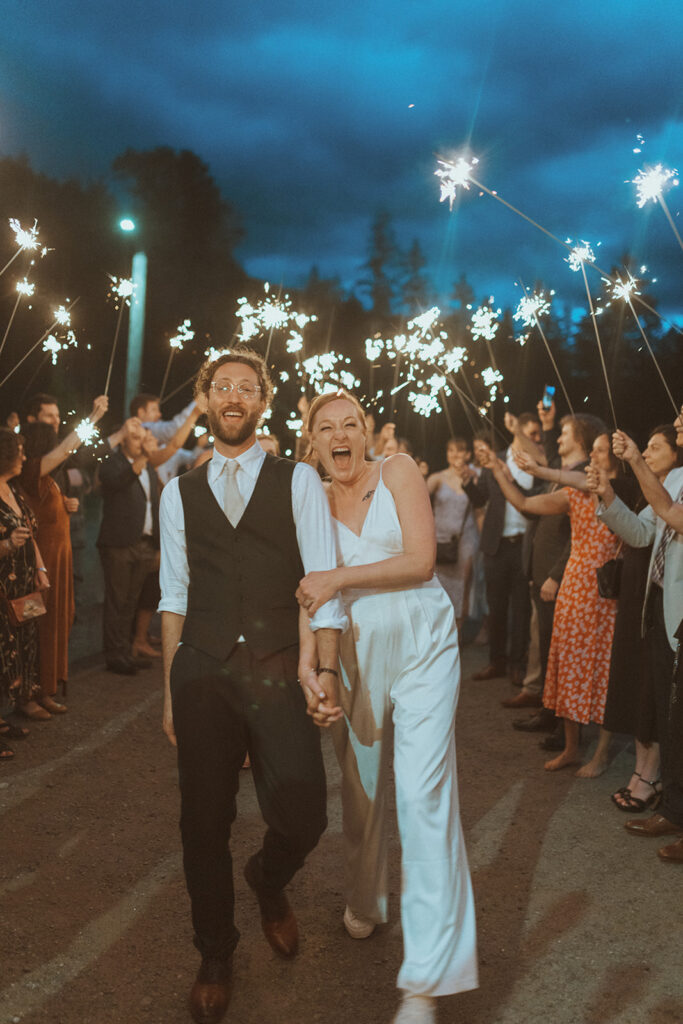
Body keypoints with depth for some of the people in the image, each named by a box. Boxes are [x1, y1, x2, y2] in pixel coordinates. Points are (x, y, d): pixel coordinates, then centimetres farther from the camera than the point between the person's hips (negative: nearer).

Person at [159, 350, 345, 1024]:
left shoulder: (299, 481, 6)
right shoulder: (180, 493, 13)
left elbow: (323, 582, -1)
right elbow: (174, 596, 13)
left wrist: (324, 668, -13)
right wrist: (170, 691, 10)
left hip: (278, 666, -2)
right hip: (201, 672, 2)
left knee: (301, 815, -11)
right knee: (204, 822, 8)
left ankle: (269, 880, 29)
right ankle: (215, 953, 35)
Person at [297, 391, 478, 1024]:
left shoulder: (399, 473, -2)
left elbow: (420, 560, -12)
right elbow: (312, 587, 12)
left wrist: (339, 579, -19)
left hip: (421, 644, -3)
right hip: (355, 652, 4)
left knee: (424, 793, -10)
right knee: (360, 786, 14)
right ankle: (365, 900, 42)